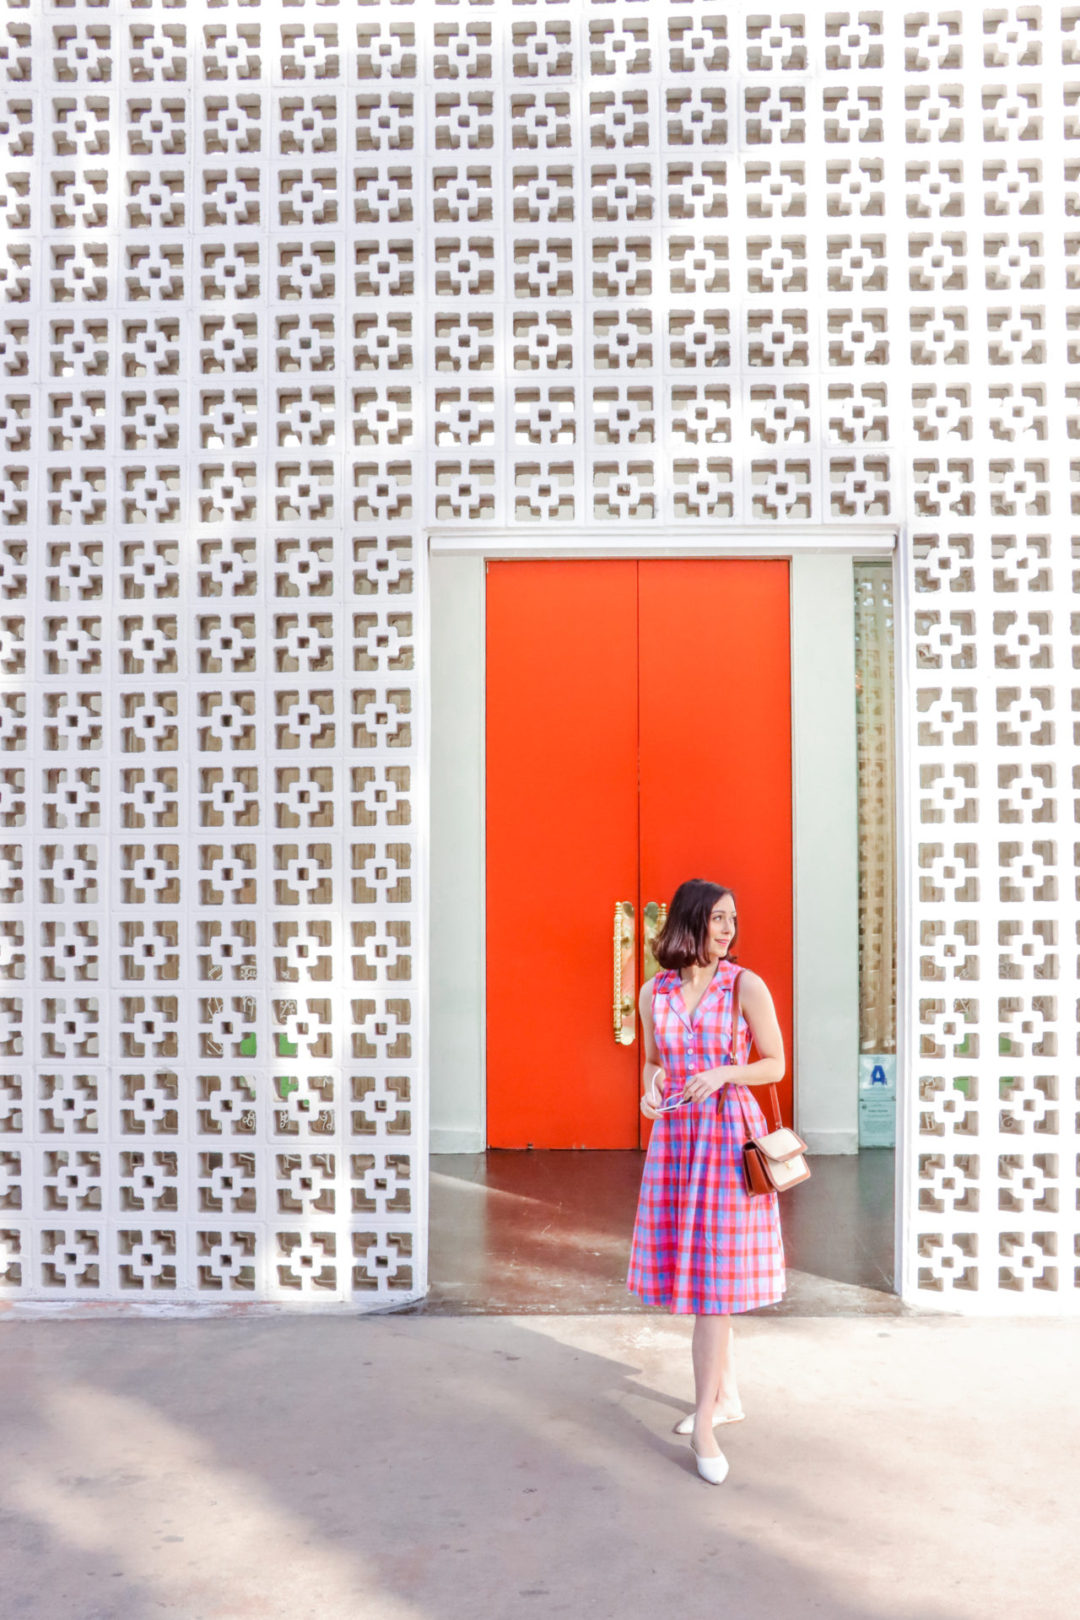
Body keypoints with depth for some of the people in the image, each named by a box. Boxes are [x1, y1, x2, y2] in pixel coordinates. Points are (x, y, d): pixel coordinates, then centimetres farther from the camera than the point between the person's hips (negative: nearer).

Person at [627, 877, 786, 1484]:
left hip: (729, 1137, -4)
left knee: (714, 1277, -4)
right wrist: (651, 1088, -6)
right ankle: (728, 1396, 30)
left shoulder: (746, 986, -7)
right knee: (694, 1270, 12)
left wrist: (723, 1074, -17)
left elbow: (776, 1064, -2)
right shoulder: (654, 993, 4)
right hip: (674, 1136, 5)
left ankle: (705, 1422, 4)